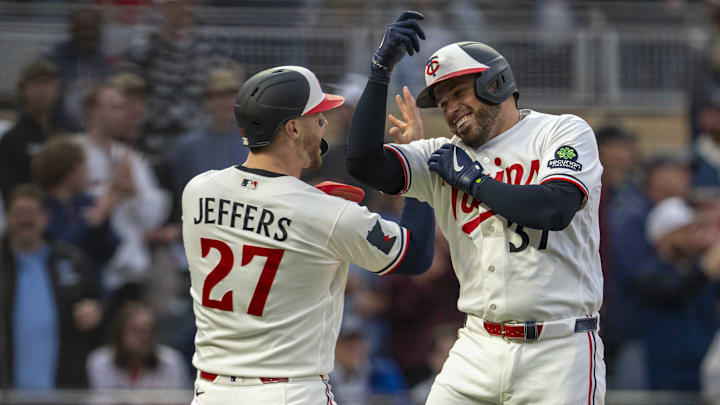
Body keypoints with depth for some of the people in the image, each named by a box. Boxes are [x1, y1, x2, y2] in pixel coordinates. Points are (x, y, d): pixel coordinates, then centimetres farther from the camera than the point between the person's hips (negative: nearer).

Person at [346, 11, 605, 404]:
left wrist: (471, 179, -5)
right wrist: (381, 69, -8)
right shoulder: (444, 157, 11)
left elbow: (555, 208, -17)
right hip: (478, 352, 4)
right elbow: (363, 160, -2)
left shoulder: (563, 133, 0)